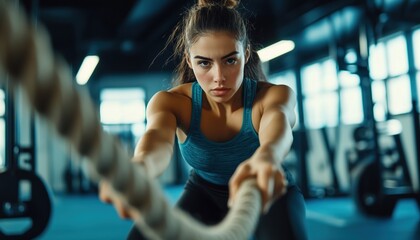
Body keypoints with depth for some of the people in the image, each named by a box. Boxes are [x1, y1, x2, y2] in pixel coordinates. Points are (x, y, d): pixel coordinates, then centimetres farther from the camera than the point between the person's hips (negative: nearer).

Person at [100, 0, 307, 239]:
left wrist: (266, 158, -76)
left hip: (268, 194, -2)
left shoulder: (274, 95, -27)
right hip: (206, 193, 2)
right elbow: (158, 136, -46)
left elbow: (277, 126, -51)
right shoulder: (171, 102, -23)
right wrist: (140, 167, -72)